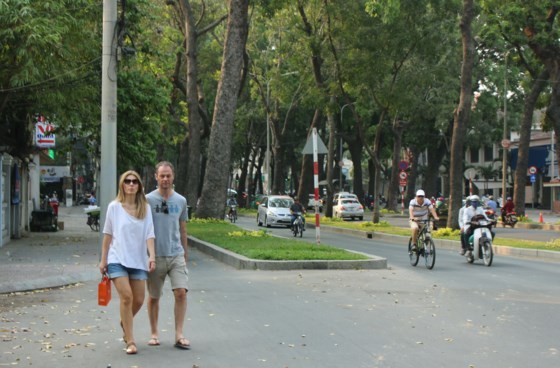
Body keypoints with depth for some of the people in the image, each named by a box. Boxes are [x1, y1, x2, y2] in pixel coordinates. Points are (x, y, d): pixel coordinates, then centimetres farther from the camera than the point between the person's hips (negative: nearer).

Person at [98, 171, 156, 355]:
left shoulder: (145, 208, 4)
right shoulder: (114, 207, 0)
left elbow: (149, 234, -2)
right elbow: (107, 234, 5)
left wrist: (152, 256, -16)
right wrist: (103, 259, 4)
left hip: (138, 260, 3)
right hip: (117, 259, -3)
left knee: (138, 300, 6)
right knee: (126, 297, -14)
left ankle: (125, 323, 39)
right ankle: (130, 341, -6)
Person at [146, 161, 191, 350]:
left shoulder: (181, 201, 8)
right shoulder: (148, 200, -3)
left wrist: (185, 251, 19)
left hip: (176, 255, 2)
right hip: (155, 255, -2)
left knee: (181, 292, -11)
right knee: (153, 297, 8)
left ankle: (179, 335, -5)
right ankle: (154, 333, 22)